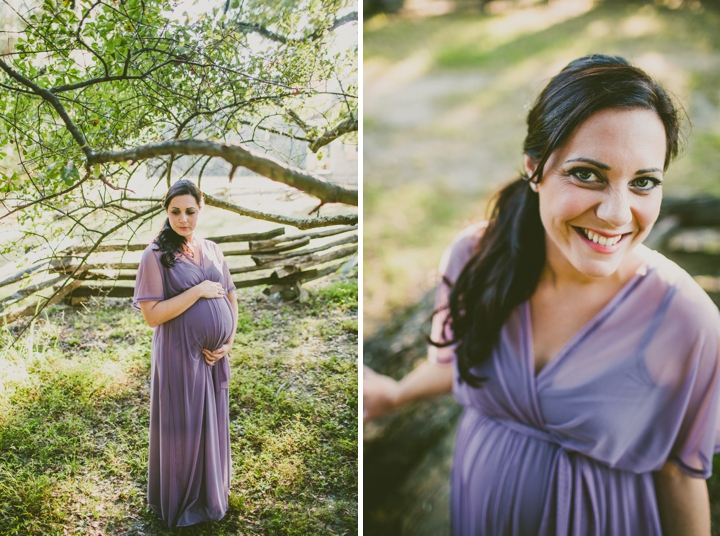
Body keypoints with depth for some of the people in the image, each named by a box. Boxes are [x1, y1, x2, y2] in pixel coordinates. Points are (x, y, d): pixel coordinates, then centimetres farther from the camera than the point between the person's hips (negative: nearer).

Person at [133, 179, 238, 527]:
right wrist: (199, 291, -18)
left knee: (213, 424, 17)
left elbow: (230, 297, 13)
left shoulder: (211, 249, 6)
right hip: (180, 356, -5)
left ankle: (210, 495, 38)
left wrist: (230, 340, 0)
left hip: (214, 356, 5)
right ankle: (180, 503, 30)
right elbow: (152, 315, -15)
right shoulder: (156, 255, -10)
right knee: (182, 428, 8)